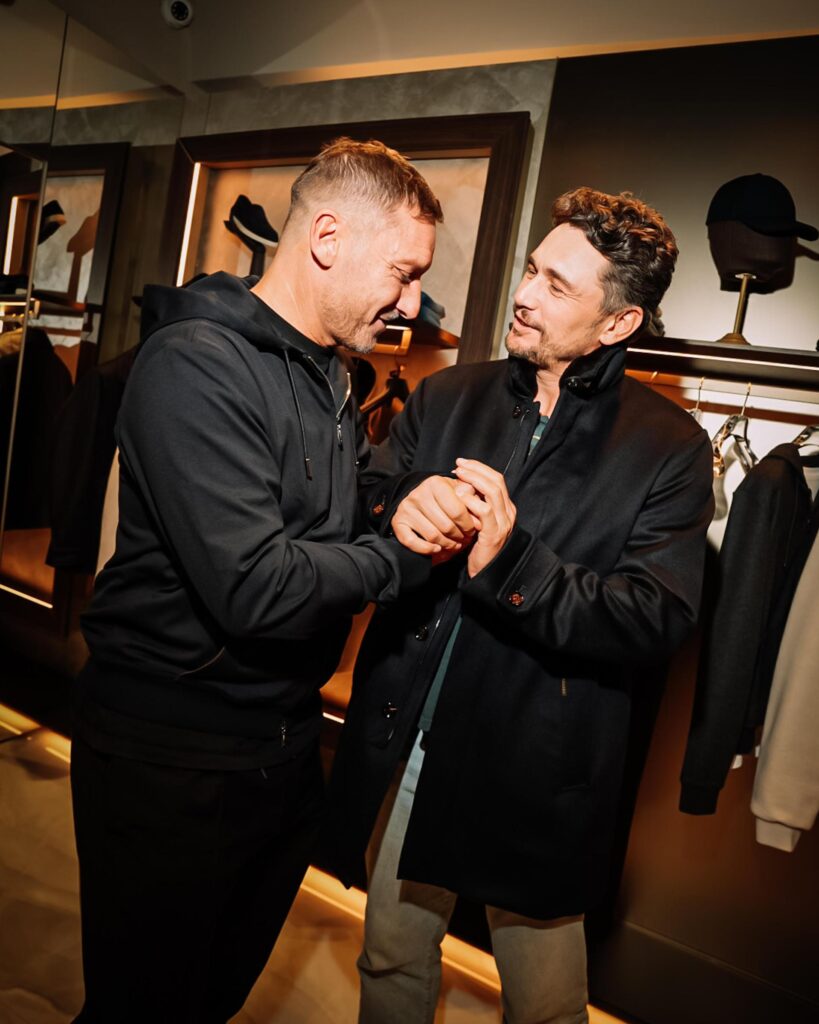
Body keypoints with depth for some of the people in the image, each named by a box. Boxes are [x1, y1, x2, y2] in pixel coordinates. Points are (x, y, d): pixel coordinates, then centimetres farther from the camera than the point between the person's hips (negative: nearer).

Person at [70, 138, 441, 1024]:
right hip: (169, 755, -7)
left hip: (285, 741, 8)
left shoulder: (329, 376, 8)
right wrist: (402, 557, -16)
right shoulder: (195, 365, -21)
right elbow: (256, 588, -29)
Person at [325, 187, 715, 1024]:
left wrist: (514, 563, -28)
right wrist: (399, 511, -27)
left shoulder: (669, 448, -7)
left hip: (536, 776, -3)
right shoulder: (445, 398, 4)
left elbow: (654, 626, -15)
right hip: (401, 753, 4)